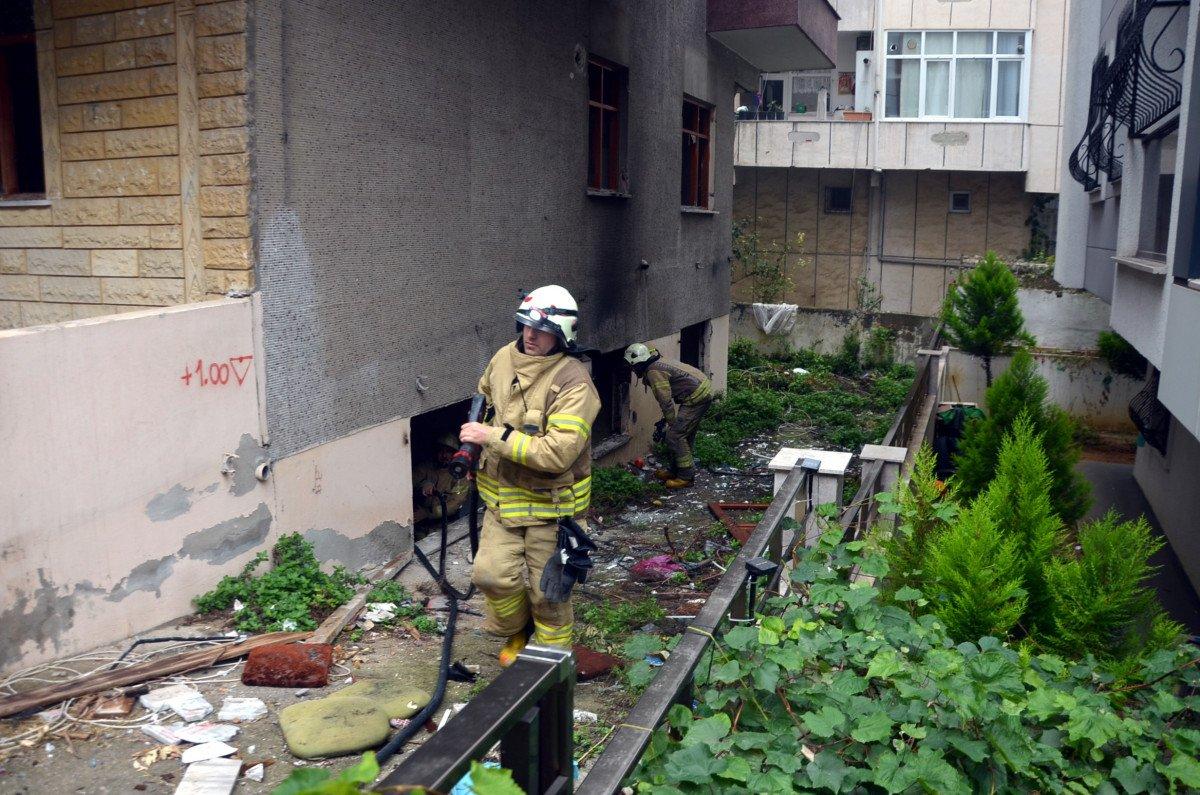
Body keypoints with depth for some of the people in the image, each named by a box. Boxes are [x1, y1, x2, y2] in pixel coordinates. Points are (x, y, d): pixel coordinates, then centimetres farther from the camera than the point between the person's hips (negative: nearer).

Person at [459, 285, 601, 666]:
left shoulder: (574, 384, -24)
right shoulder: (504, 357, -2)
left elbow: (557, 452, -32)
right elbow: (485, 395, 23)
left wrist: (494, 437, -29)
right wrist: (475, 428, 7)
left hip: (550, 502, -5)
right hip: (504, 494, 6)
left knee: (547, 591, 8)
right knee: (492, 574, 1)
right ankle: (517, 632, 32)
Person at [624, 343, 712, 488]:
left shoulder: (654, 372, -15)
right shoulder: (658, 364, 16)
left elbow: (666, 401, -16)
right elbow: (667, 399, 23)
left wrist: (671, 424, -7)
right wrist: (665, 420, 24)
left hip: (696, 397, -10)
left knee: (675, 436, -6)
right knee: (685, 435, 17)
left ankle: (686, 476, -1)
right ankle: (676, 470, 27)